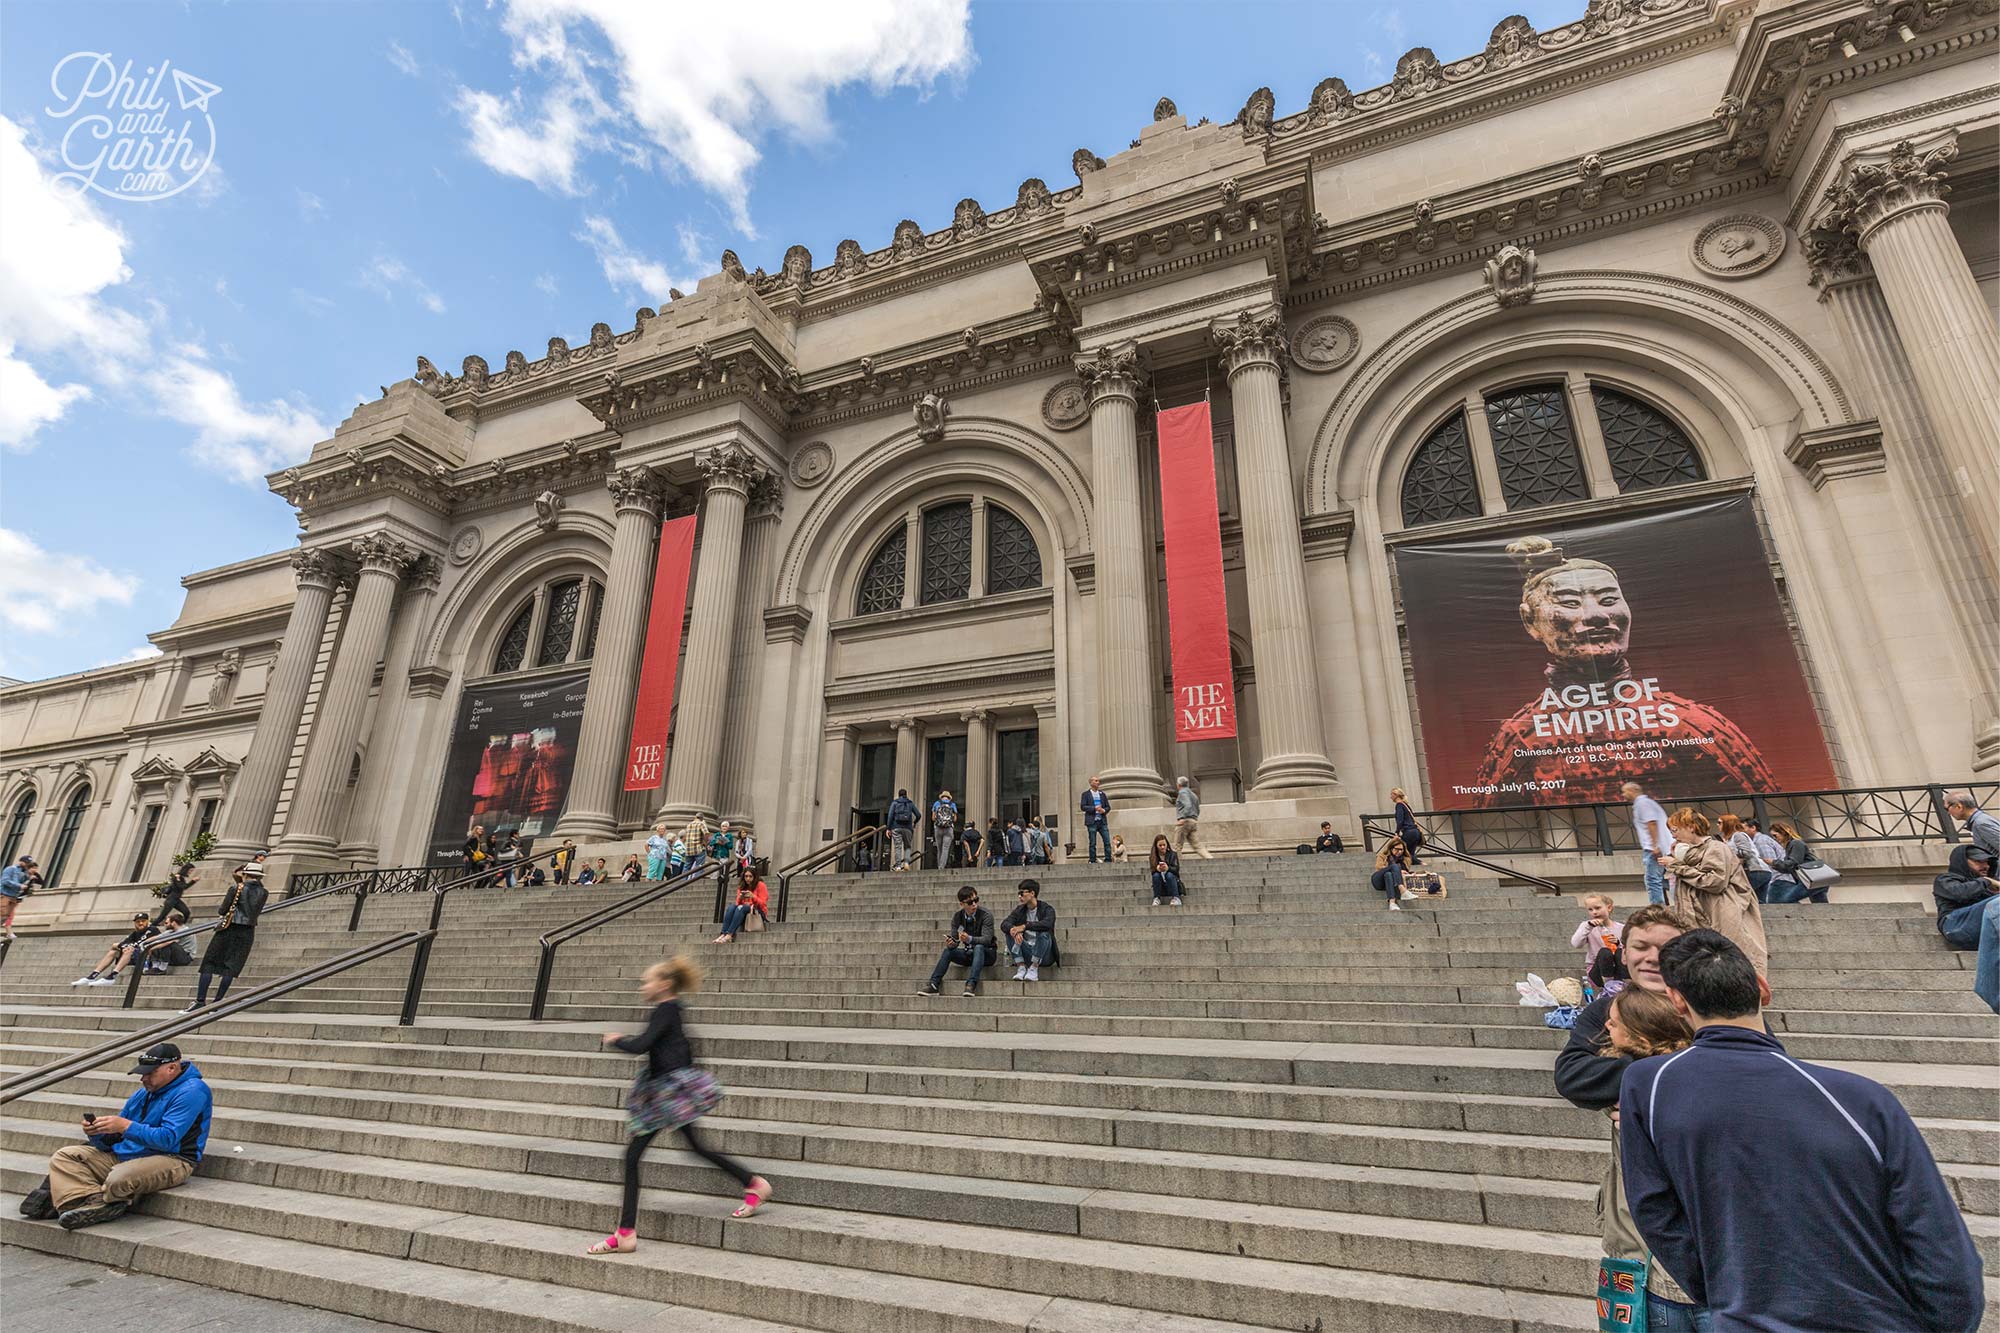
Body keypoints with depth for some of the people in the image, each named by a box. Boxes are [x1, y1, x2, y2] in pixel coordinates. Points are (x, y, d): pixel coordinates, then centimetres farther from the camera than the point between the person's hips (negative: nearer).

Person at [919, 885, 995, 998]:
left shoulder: (986, 915, -17)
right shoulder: (957, 916, -3)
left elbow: (986, 939, -29)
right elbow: (955, 939, -5)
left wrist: (970, 939, -47)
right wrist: (950, 943, -30)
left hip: (986, 952, -5)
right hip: (969, 953, 5)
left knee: (978, 947, -35)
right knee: (947, 951, -17)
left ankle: (971, 984, -45)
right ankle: (933, 985, -22)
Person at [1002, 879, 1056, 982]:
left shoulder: (1047, 909, -6)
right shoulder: (1020, 910, 7)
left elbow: (1047, 924, -29)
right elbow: (1004, 924, -8)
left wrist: (1025, 926, -35)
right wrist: (1012, 929, -31)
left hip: (1044, 955, -4)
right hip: (1026, 952, 4)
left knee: (1044, 934, -32)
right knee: (1010, 934, -17)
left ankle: (1034, 968, -23)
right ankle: (1021, 967, -19)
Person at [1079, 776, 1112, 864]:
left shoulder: (1102, 794, 16)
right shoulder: (1086, 794, 3)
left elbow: (1108, 807, 16)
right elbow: (1082, 807, -6)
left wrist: (1104, 810, -6)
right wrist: (1094, 808, -16)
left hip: (1102, 821, 4)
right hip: (1092, 822, -4)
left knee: (1107, 842, -3)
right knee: (1092, 843, -1)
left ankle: (1108, 860, 2)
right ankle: (1092, 861, 5)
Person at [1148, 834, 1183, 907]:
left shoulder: (1173, 854, -2)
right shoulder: (1153, 857, 1)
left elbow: (1176, 869, -14)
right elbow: (1152, 871, -10)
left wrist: (1168, 868, -36)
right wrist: (1157, 869, -34)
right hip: (1160, 887, 1)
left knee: (1169, 875, -30)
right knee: (1156, 875, -27)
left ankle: (1176, 898, -26)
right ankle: (1156, 898, -18)